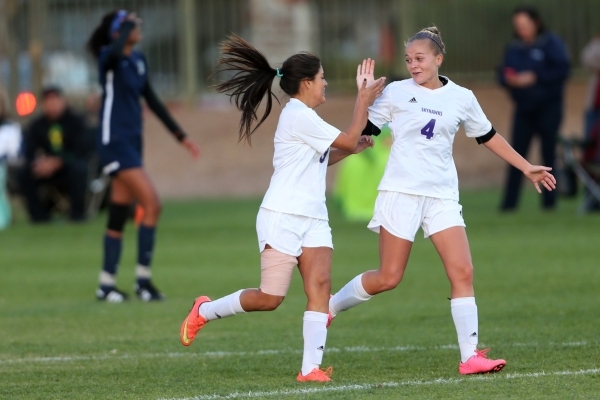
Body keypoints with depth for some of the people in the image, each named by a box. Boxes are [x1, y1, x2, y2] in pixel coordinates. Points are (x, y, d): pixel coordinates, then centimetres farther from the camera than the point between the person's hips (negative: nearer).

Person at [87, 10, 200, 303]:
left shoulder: (138, 60, 12)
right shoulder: (109, 58, -11)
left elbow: (153, 102, 20)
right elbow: (115, 51, -38)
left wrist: (180, 136, 20)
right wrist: (127, 26, -21)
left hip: (132, 142, 8)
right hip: (115, 142, -8)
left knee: (119, 216, 9)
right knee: (152, 204, -16)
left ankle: (107, 283, 14)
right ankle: (143, 278, -12)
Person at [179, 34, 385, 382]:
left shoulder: (305, 118, 17)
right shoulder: (298, 117, -14)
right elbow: (349, 140, -13)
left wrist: (352, 148, 18)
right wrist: (364, 101, -3)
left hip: (313, 219, 9)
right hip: (283, 219, -9)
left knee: (320, 286, -10)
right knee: (270, 298, -5)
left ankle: (311, 368, -16)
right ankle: (204, 311, 17)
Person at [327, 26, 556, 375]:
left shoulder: (462, 98, 8)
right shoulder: (397, 93, 0)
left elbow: (489, 136, 21)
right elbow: (362, 133, 6)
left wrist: (527, 168, 22)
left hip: (442, 195, 3)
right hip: (401, 191, -3)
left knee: (463, 272, -9)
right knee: (388, 278, -5)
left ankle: (470, 356, -8)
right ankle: (329, 307, 18)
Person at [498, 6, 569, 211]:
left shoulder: (552, 43, -6)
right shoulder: (513, 48, 9)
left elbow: (562, 70, -13)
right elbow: (503, 73, 9)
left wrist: (534, 77, -19)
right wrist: (508, 79, -14)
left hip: (548, 107, -4)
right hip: (523, 108, 4)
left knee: (548, 154, 1)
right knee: (517, 154, -3)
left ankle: (549, 200, 8)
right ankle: (509, 201, -4)